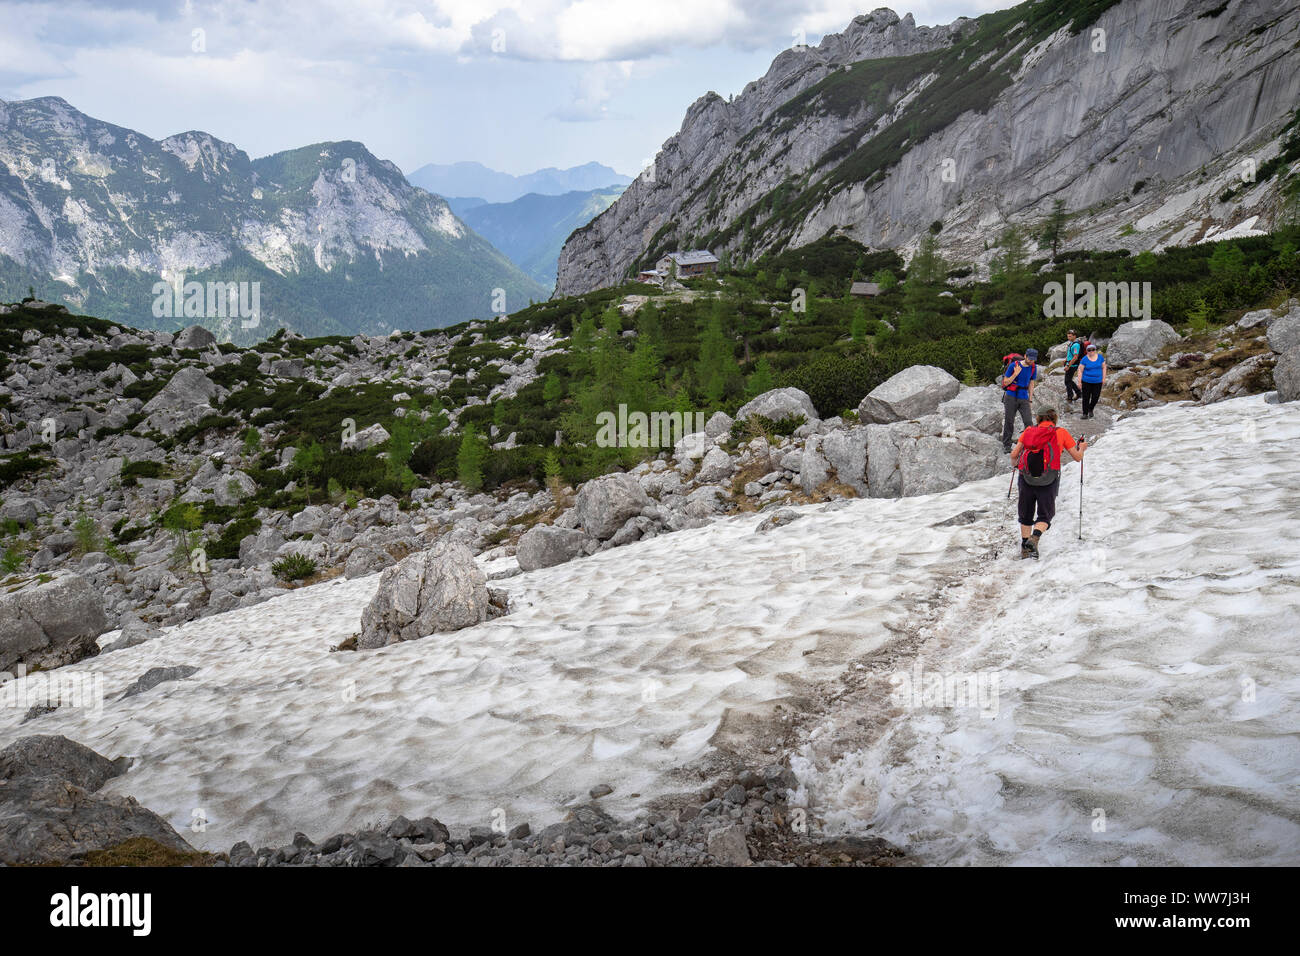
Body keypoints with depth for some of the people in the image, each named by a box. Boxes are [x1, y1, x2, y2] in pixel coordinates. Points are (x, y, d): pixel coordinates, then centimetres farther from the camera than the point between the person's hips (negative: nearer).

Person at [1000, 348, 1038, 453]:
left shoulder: (1033, 368, 3)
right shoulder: (1013, 365, -9)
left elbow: (1031, 384, 13)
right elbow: (1005, 382, -4)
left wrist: (1030, 400, 10)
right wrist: (1015, 374, -20)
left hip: (1024, 398, 3)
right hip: (1011, 397, -3)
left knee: (1028, 422, -10)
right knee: (1009, 422, 3)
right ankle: (1006, 445, 14)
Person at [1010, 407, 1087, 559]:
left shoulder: (1028, 431, 11)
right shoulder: (1061, 432, 7)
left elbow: (1013, 455, 8)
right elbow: (1077, 457, 10)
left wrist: (1016, 463, 31)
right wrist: (1082, 448, 32)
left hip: (1026, 479, 2)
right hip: (1048, 482, -2)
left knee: (1026, 515, 20)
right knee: (1045, 514, 10)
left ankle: (1025, 548, 20)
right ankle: (1035, 537, -18)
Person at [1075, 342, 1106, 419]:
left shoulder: (1100, 357, -1)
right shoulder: (1085, 359, -7)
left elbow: (1104, 367, 8)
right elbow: (1080, 370, -4)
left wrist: (1104, 378, 4)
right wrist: (1079, 381, -7)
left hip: (1097, 382, 2)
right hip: (1086, 381, -2)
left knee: (1095, 397, 2)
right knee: (1086, 398, -1)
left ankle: (1090, 409, 28)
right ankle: (1085, 413, 9)